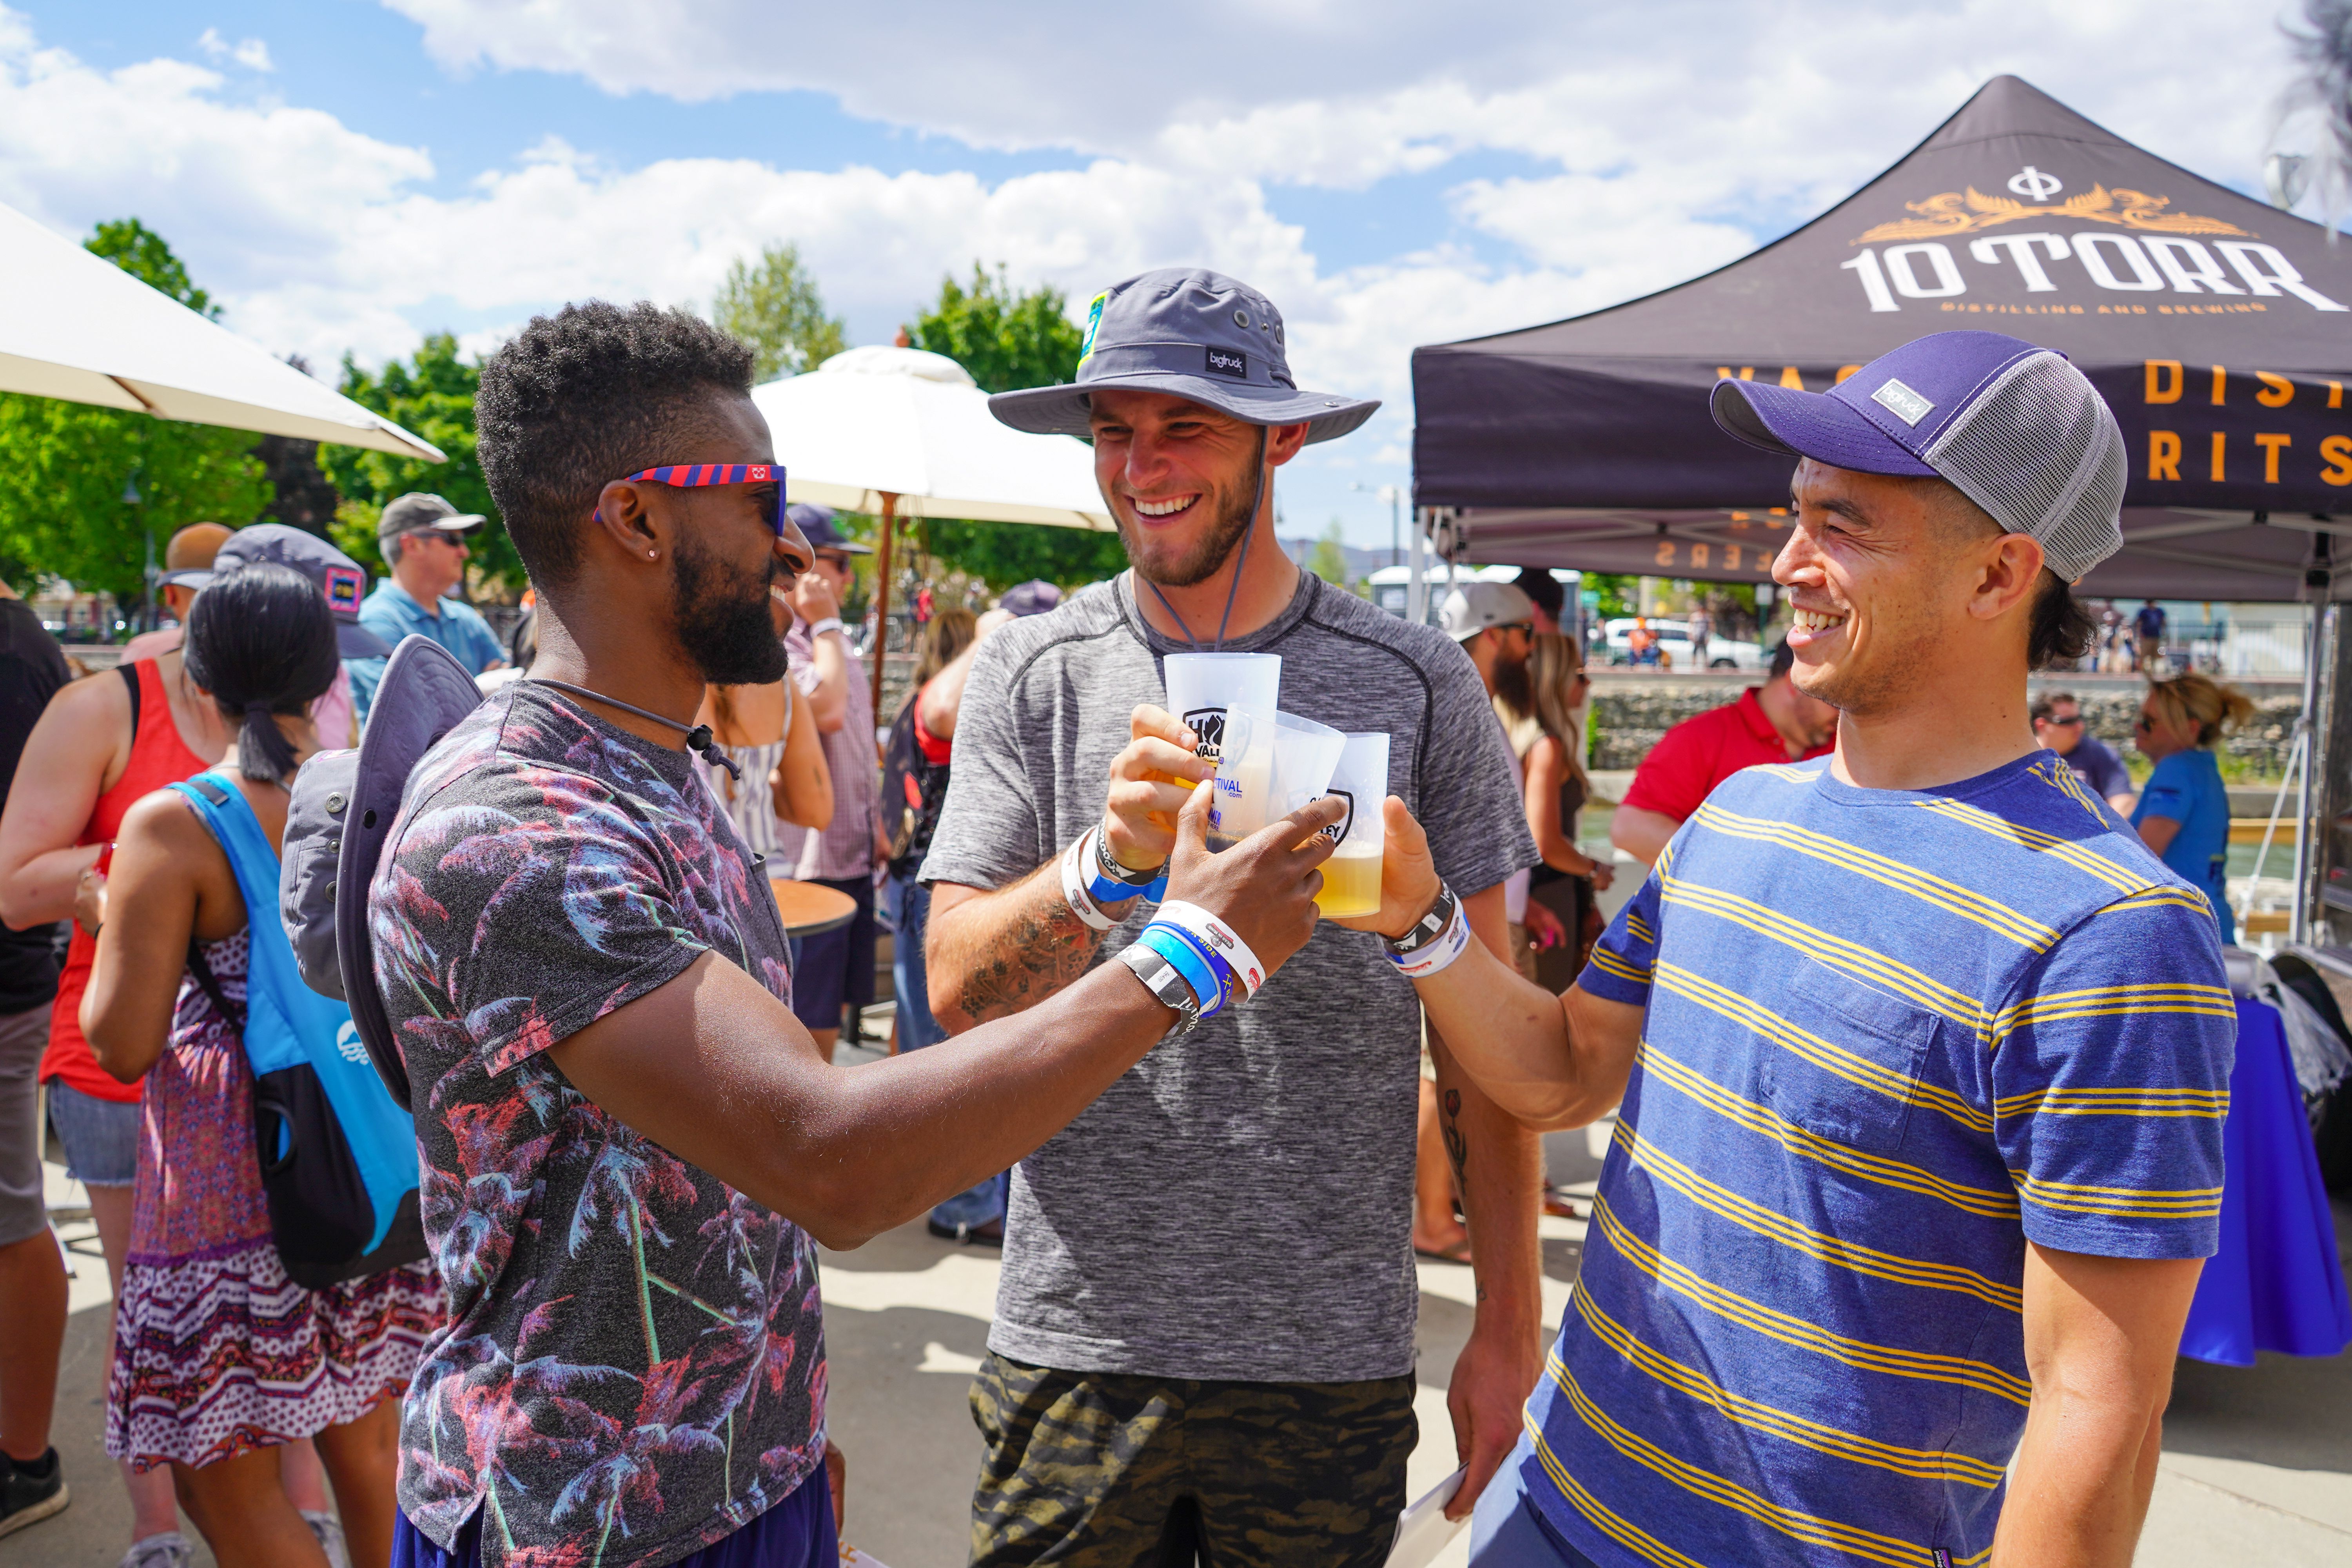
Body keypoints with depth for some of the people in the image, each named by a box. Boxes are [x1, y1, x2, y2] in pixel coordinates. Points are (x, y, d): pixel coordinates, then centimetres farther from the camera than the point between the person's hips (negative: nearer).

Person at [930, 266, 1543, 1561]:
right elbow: (957, 992, -7)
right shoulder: (1030, 675, -2)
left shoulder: (1417, 683, -4)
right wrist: (1111, 859, -26)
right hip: (1077, 1343, 1)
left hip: (1332, 1358, 0)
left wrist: (1509, 1326, 0)